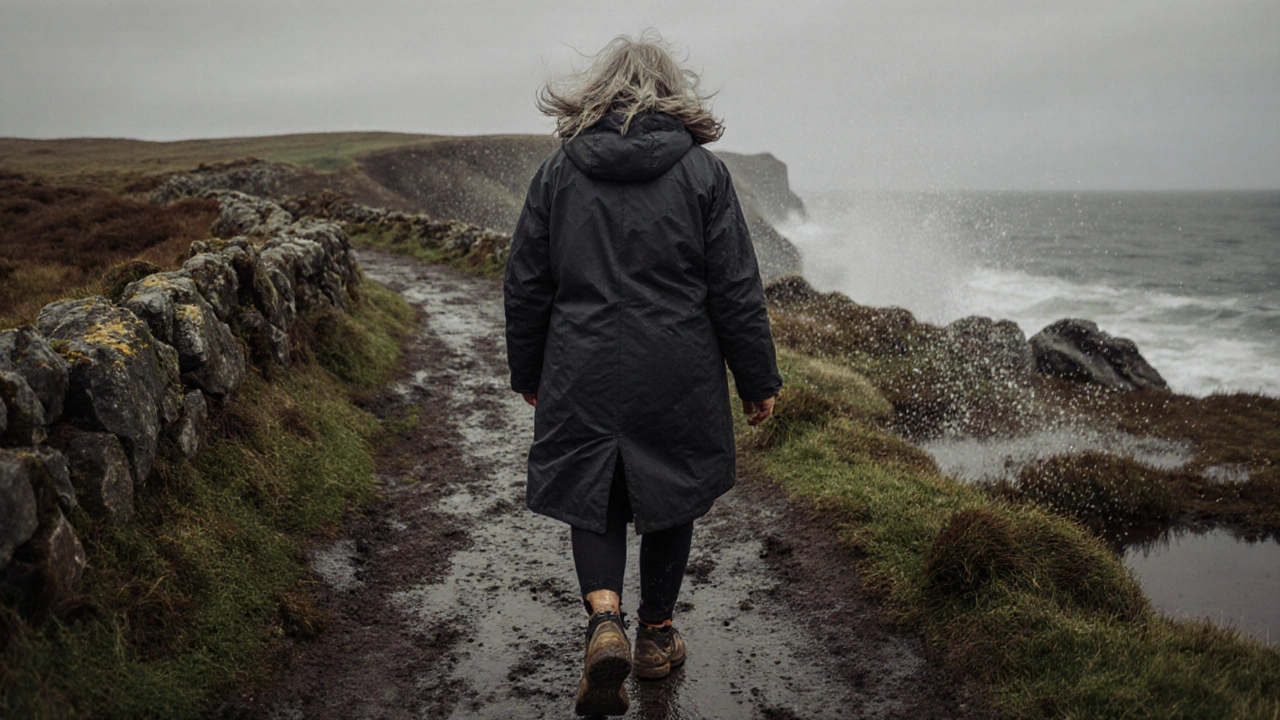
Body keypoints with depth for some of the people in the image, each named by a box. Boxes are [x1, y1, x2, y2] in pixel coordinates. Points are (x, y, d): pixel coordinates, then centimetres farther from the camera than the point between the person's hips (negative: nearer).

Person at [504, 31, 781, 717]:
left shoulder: (558, 171, 2)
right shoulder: (702, 171, -3)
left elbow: (525, 287, 5)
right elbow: (736, 291, -3)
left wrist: (528, 374, 18)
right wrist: (758, 380, 6)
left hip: (583, 374, 1)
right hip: (678, 376, 0)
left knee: (592, 494, 14)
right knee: (668, 496, 16)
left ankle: (604, 617, -9)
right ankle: (656, 634, 29)